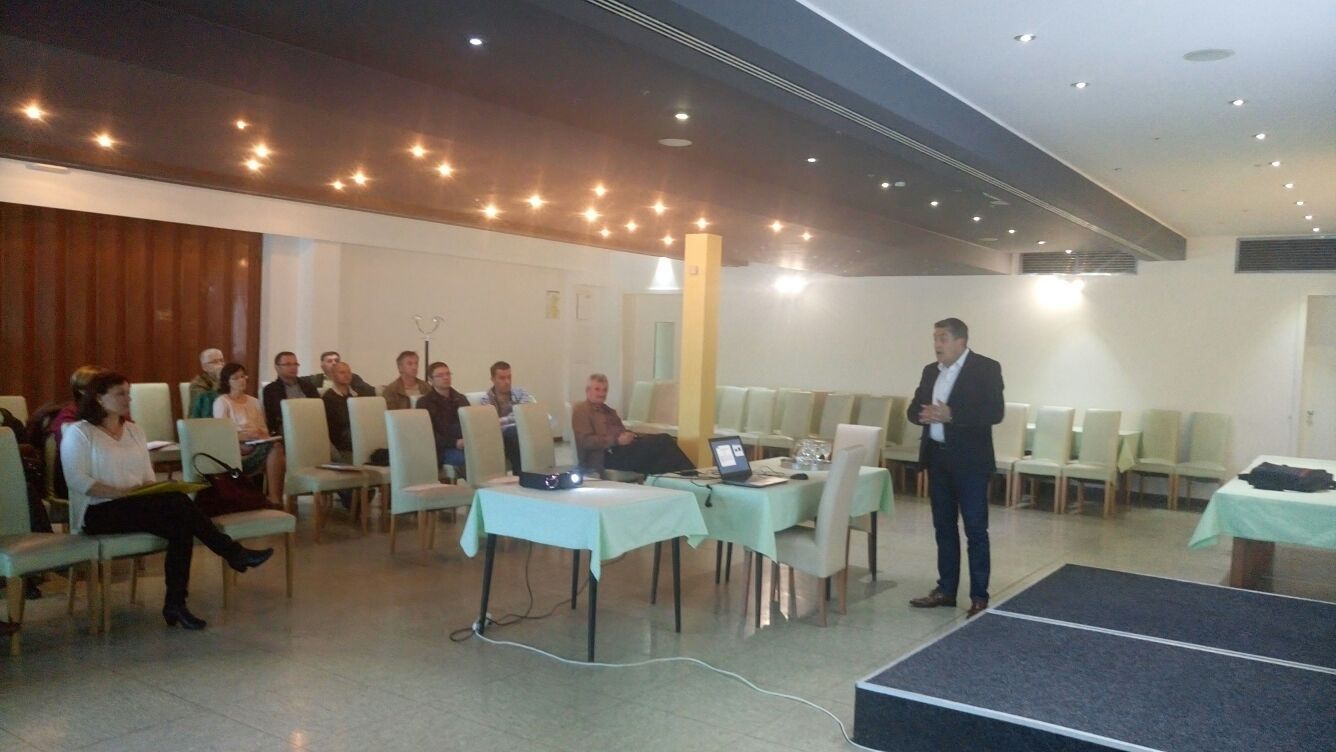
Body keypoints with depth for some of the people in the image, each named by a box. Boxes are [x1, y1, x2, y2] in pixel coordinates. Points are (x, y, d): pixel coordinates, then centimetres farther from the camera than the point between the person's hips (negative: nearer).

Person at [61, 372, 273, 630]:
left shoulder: (134, 431, 18)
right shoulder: (79, 432, -1)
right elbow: (76, 480, -12)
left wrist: (156, 490, -7)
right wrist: (122, 492, -22)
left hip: (138, 507, 6)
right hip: (98, 512, -6)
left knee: (180, 527, -28)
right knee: (176, 501, -30)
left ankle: (176, 604, -23)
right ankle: (233, 553, -25)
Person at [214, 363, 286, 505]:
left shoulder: (254, 402, 25)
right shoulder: (221, 402, 8)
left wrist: (260, 436, -6)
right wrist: (245, 436, -18)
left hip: (258, 447, 5)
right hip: (236, 450, -5)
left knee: (275, 447, -34)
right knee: (275, 447, -34)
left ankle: (276, 498, -36)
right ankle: (275, 500, -36)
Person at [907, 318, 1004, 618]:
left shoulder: (986, 368, -8)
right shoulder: (930, 370, 11)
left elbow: (995, 412, -17)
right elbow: (914, 409, 11)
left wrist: (951, 415, -24)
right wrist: (926, 414, -13)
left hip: (970, 460, -6)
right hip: (937, 458, 6)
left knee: (975, 529, 0)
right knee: (944, 527, 13)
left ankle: (979, 597, 7)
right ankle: (946, 590, 22)